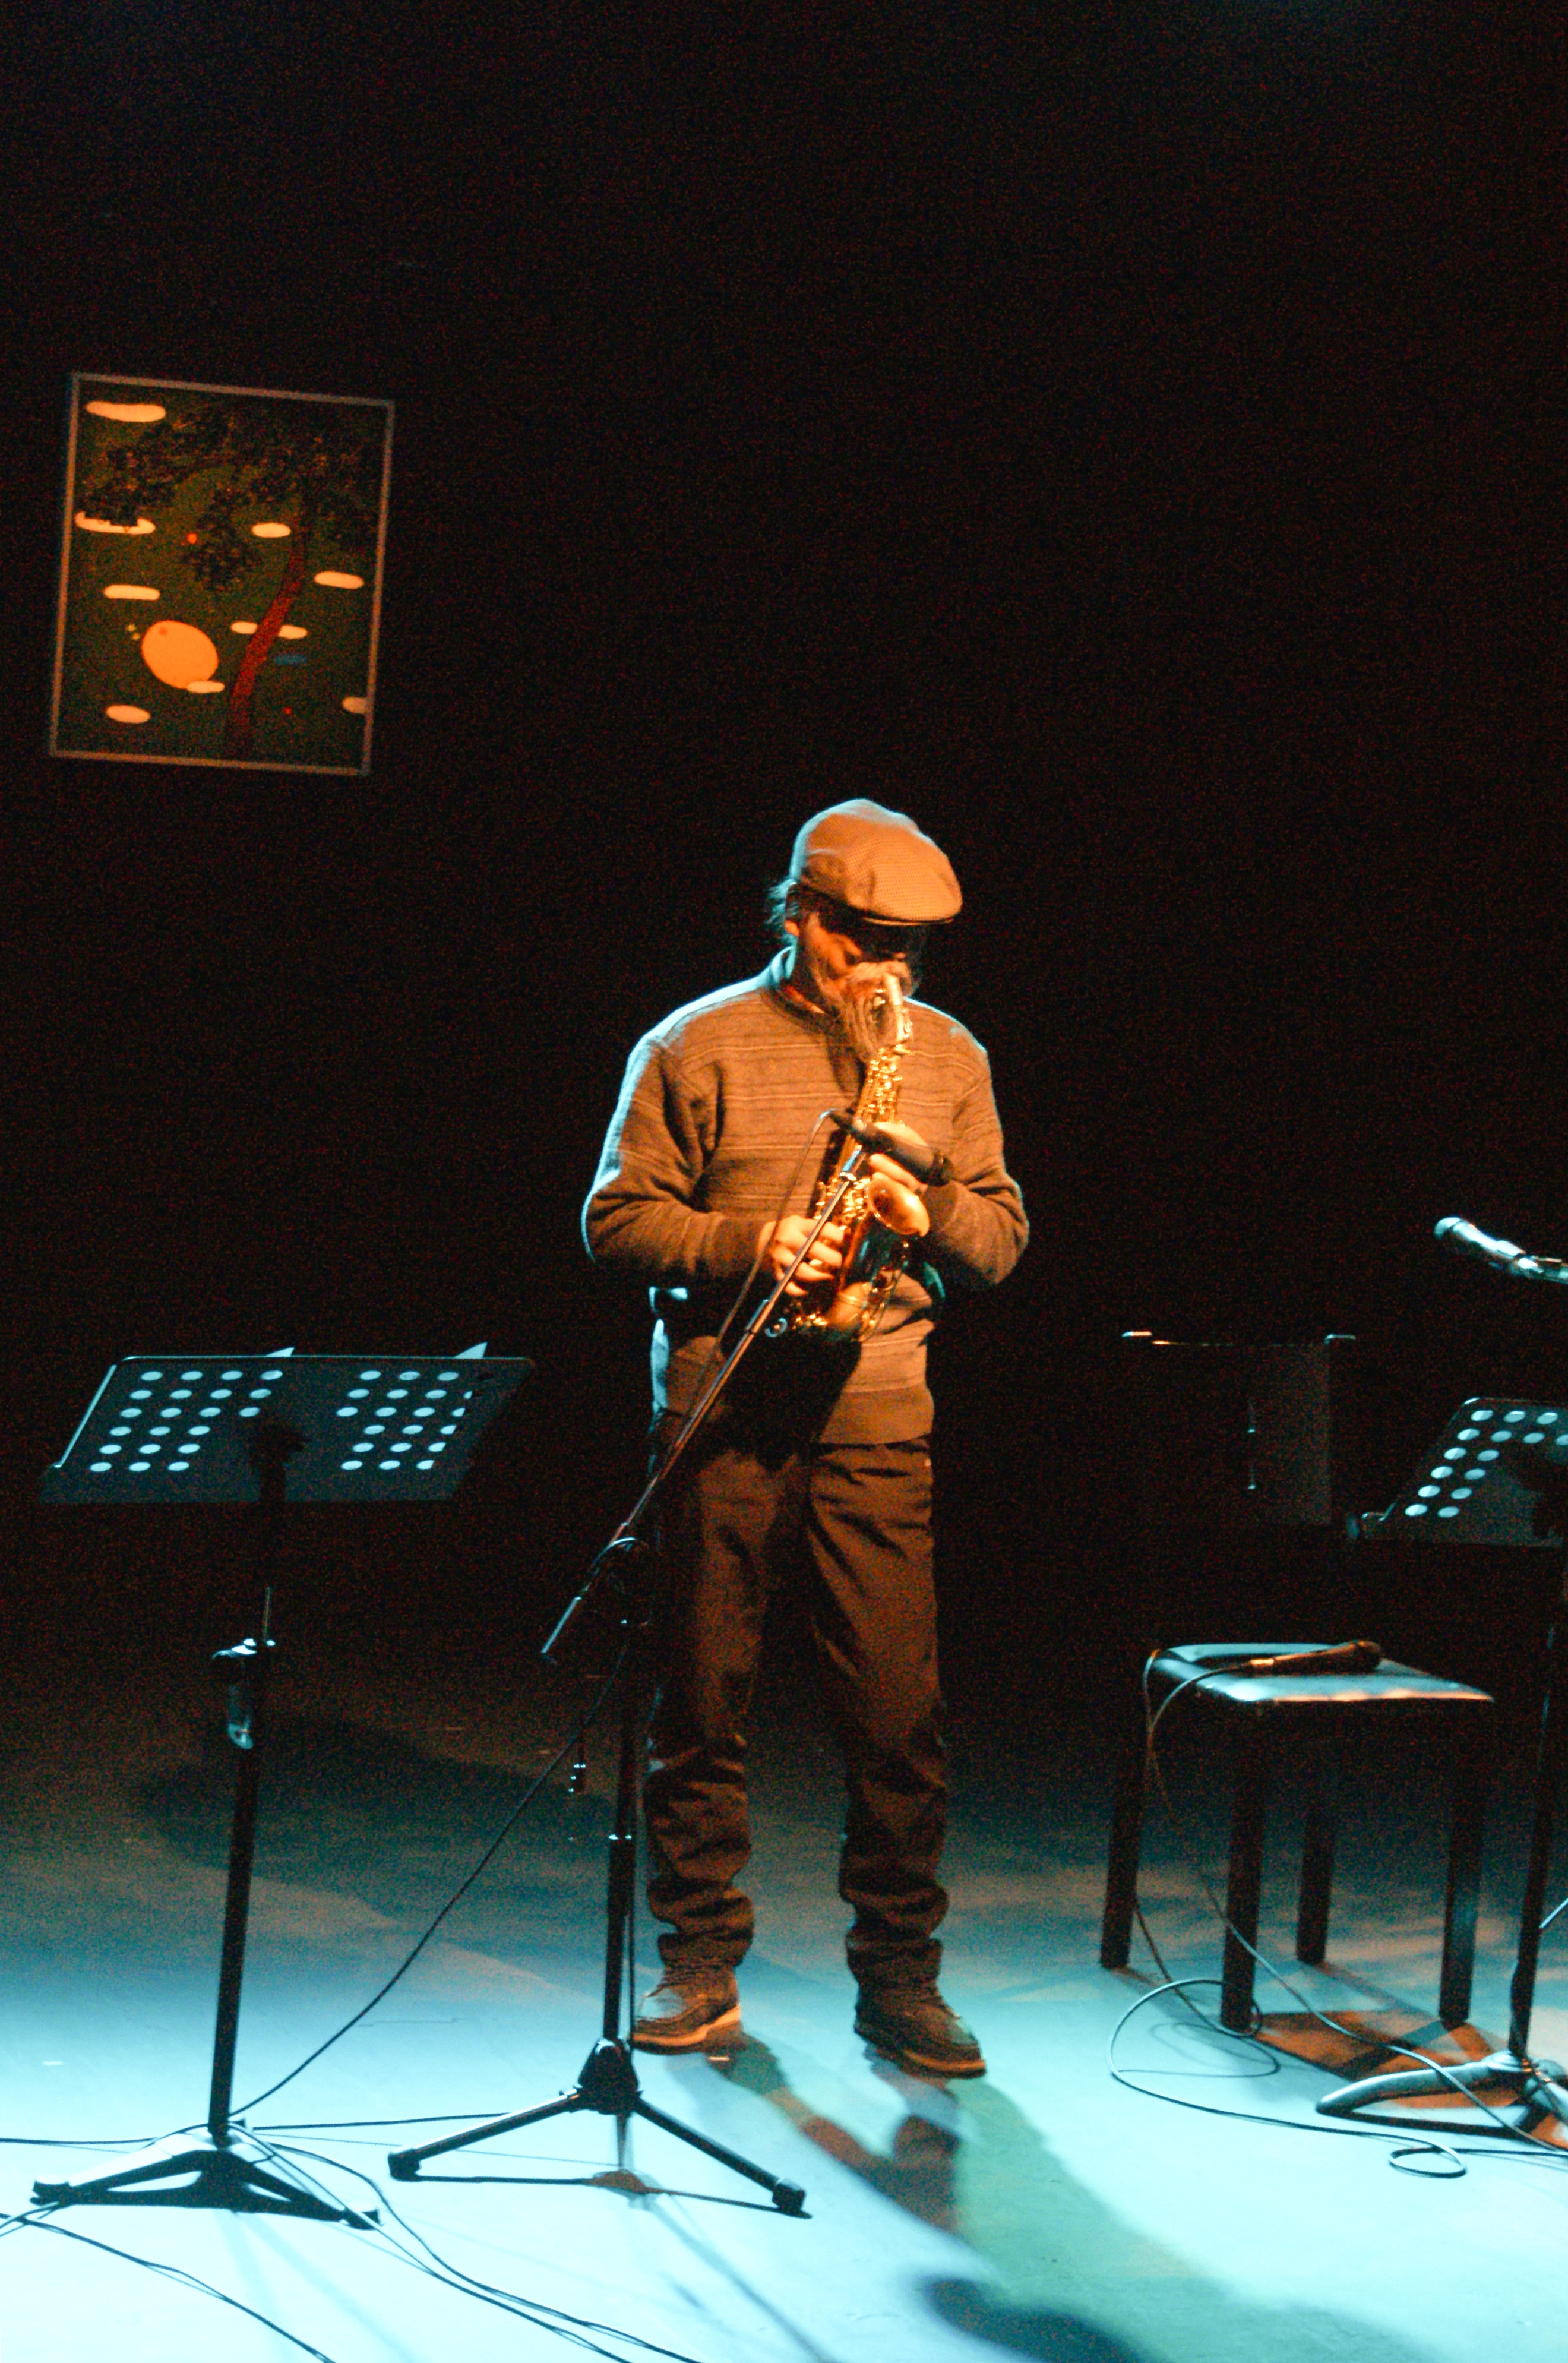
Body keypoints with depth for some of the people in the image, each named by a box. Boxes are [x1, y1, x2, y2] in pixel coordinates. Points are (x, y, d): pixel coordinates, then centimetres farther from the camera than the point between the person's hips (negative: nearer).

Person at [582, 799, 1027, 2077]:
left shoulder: (949, 1057, 13)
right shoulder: (696, 1047, 4)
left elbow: (1001, 1238, 13)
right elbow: (619, 1218, 1)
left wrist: (926, 1210, -8)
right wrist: (754, 1242, -13)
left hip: (875, 1415, 2)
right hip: (720, 1408, -1)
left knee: (898, 1707, -2)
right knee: (703, 1697, 4)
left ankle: (899, 1975, 9)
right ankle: (701, 1967, 15)